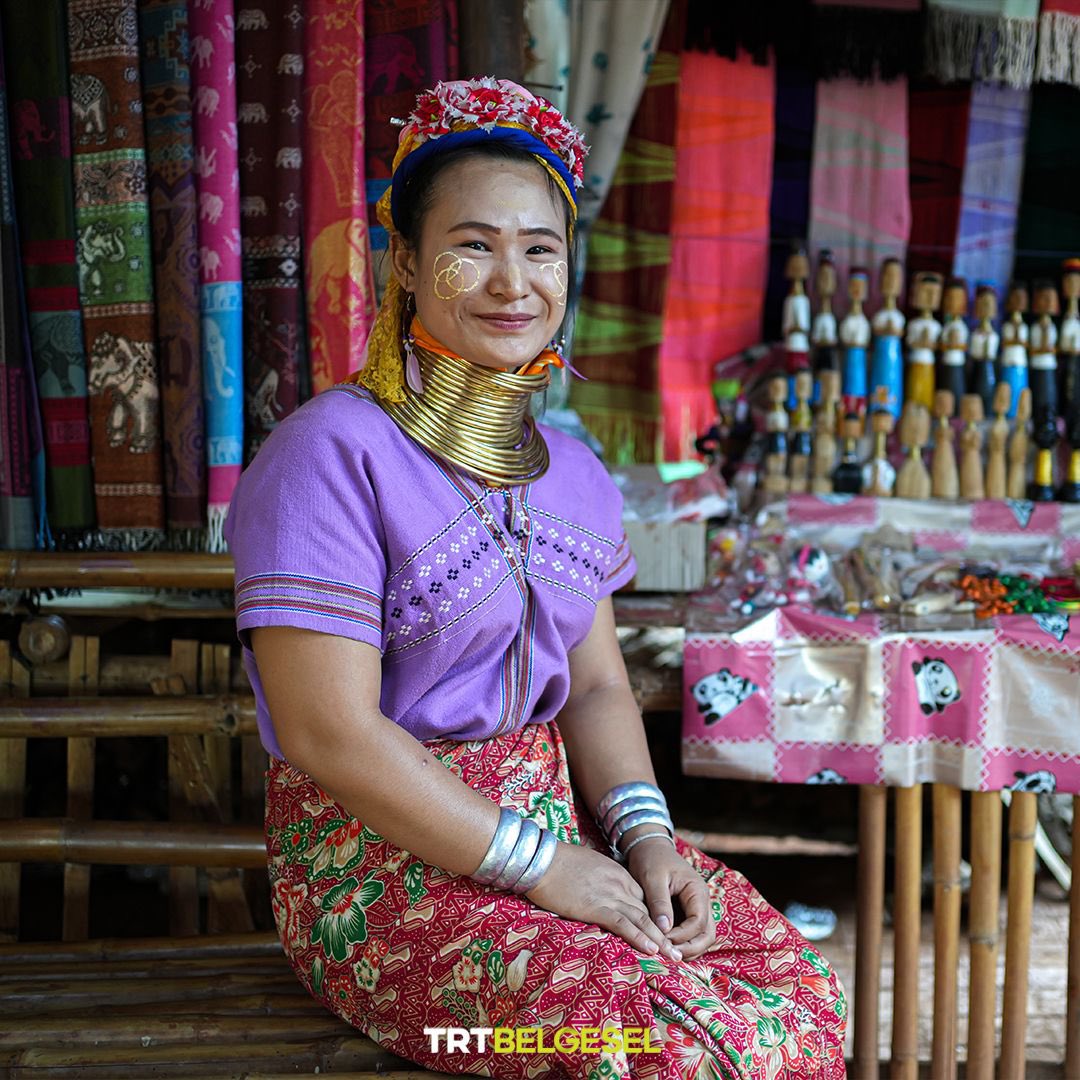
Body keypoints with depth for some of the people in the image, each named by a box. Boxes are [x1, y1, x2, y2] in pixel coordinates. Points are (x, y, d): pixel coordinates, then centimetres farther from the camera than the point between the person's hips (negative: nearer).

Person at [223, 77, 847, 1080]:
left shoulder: (572, 473, 9)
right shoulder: (333, 454, -15)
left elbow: (596, 684, 11)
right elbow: (330, 734, -19)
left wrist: (644, 831, -8)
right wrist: (539, 864, -19)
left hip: (557, 819, 7)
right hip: (379, 857, -6)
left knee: (803, 1000, -10)